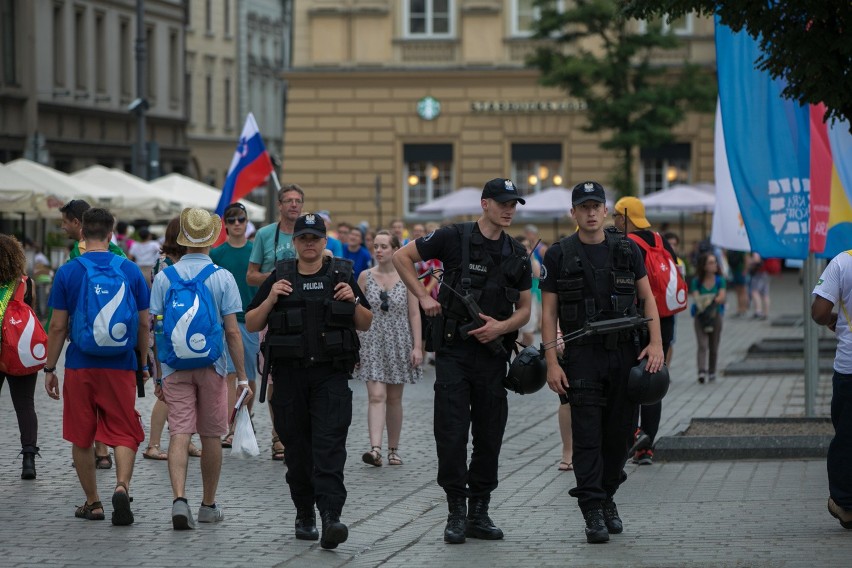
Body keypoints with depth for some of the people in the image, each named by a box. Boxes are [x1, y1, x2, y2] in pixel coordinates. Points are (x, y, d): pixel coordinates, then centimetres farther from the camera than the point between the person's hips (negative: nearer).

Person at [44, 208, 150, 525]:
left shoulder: (67, 273, -4)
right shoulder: (131, 271, 0)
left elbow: (57, 326, -3)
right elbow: (144, 324, 3)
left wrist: (49, 368, 6)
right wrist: (143, 363, 16)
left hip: (79, 367, -1)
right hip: (121, 367, 1)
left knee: (81, 438, 12)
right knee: (124, 434, 6)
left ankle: (92, 503, 17)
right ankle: (122, 486, -19)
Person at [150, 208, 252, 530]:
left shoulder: (164, 277, 1)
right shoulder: (222, 277, -4)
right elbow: (232, 331, -6)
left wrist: (158, 376, 9)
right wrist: (242, 376, -1)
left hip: (175, 367, 1)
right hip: (212, 365, -1)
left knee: (179, 434, -4)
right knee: (211, 436, 11)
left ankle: (179, 499, -22)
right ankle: (208, 505, 20)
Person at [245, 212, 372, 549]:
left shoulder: (341, 276, 8)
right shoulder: (279, 278, 8)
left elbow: (365, 325, 14)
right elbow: (251, 325, 8)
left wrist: (353, 301, -5)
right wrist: (270, 300, -8)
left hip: (331, 374, -2)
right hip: (289, 375, 2)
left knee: (329, 447, -13)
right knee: (297, 449, 6)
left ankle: (330, 518, -23)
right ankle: (304, 516, 20)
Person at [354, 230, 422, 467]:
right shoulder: (365, 276, 2)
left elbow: (414, 314, 0)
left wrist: (417, 346, -6)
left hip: (399, 344, 1)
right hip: (372, 342, 0)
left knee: (394, 399, 9)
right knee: (376, 396, -13)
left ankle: (393, 450, 20)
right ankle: (375, 449, -24)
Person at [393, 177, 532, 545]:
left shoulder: (517, 254, 9)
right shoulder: (454, 238, -4)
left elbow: (525, 309, 12)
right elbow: (402, 257, 3)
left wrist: (502, 327, -8)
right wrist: (423, 296, -5)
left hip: (493, 353, 4)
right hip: (454, 350, -4)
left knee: (490, 436, 6)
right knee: (452, 434, -5)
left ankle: (479, 513, 15)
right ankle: (456, 512, 2)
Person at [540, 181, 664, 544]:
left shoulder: (627, 250, 8)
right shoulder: (559, 255, 1)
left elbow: (647, 298, 10)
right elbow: (549, 312, 0)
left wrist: (656, 343, -3)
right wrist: (551, 362, -8)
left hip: (625, 353, 3)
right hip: (582, 355, -3)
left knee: (620, 432, 7)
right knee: (587, 435, -7)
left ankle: (607, 496, 26)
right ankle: (593, 512, -8)